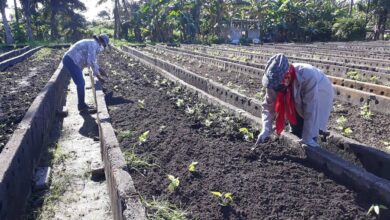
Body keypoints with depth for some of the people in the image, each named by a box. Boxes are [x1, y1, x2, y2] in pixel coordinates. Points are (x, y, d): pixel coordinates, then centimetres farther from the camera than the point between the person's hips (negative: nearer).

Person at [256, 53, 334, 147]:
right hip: (297, 102, 4)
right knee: (296, 133, 7)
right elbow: (268, 106, -19)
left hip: (320, 97, -4)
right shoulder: (275, 80, -29)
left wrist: (307, 139, -35)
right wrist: (265, 131, -31)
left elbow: (311, 110, -40)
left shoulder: (308, 77, -45)